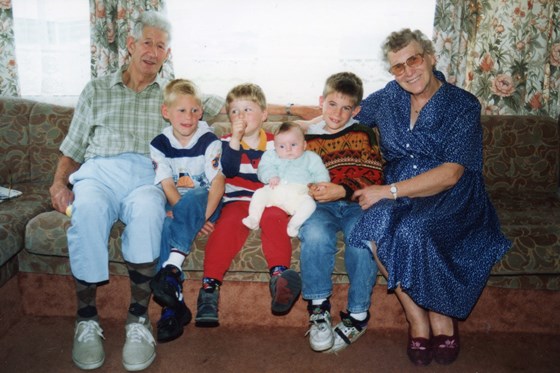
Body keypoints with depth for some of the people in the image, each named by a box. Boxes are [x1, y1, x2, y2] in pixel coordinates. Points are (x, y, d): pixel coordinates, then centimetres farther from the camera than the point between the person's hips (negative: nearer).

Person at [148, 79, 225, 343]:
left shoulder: (209, 141, -3)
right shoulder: (159, 144, 4)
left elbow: (218, 182, -13)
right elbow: (168, 186, -5)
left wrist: (202, 214, -29)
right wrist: (192, 220, -19)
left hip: (205, 201, -2)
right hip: (176, 204, 2)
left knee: (192, 198, -36)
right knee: (165, 225, -31)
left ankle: (171, 270, -46)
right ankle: (174, 305, -31)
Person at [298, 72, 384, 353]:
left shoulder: (363, 135, 14)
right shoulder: (308, 139, 16)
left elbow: (374, 176, 2)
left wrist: (342, 190, -14)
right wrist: (309, 190, -8)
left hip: (357, 203, 0)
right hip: (319, 205, 1)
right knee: (315, 236, -34)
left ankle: (358, 315, -14)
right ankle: (318, 309, -15)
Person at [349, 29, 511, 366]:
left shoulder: (463, 106, -4)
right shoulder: (388, 98, 10)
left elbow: (450, 174, -15)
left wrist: (388, 191, -20)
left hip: (451, 199, -3)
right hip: (399, 197, 4)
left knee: (412, 231, -35)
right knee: (378, 225, -31)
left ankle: (442, 320, -9)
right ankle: (417, 320, -14)